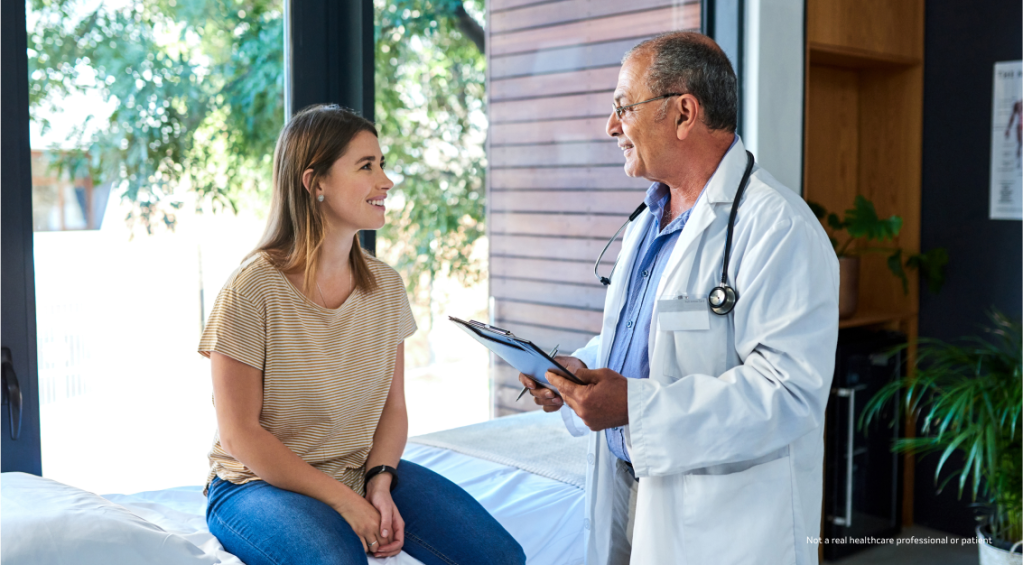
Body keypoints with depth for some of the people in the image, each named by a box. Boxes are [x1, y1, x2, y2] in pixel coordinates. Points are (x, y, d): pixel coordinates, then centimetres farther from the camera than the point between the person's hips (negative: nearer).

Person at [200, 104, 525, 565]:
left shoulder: (386, 285, 2)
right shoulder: (253, 290, -15)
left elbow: (392, 404, 7)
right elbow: (240, 433, -14)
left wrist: (380, 480, -12)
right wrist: (345, 501, -16)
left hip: (365, 471, 5)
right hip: (260, 484, -5)